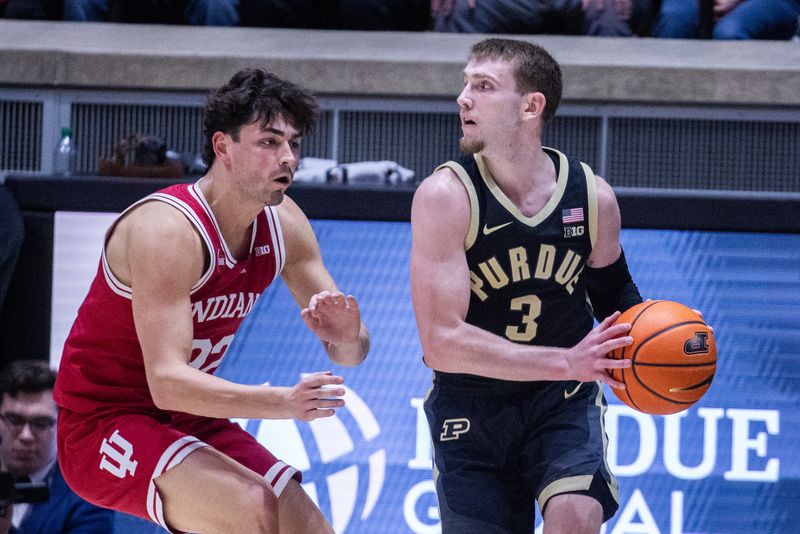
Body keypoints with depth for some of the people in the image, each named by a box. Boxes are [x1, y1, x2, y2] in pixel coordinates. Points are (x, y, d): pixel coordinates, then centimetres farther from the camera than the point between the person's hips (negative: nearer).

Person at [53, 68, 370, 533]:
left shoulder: (284, 224, -2)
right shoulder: (167, 229, -26)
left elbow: (352, 352, 3)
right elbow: (167, 382, -34)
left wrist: (346, 337, -23)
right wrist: (282, 402, -47)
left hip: (191, 421, 8)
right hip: (104, 424, -8)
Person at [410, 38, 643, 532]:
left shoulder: (592, 195, -6)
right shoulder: (445, 195, -17)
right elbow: (443, 343, -24)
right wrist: (565, 363, -30)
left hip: (563, 400, 1)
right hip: (471, 407, -1)